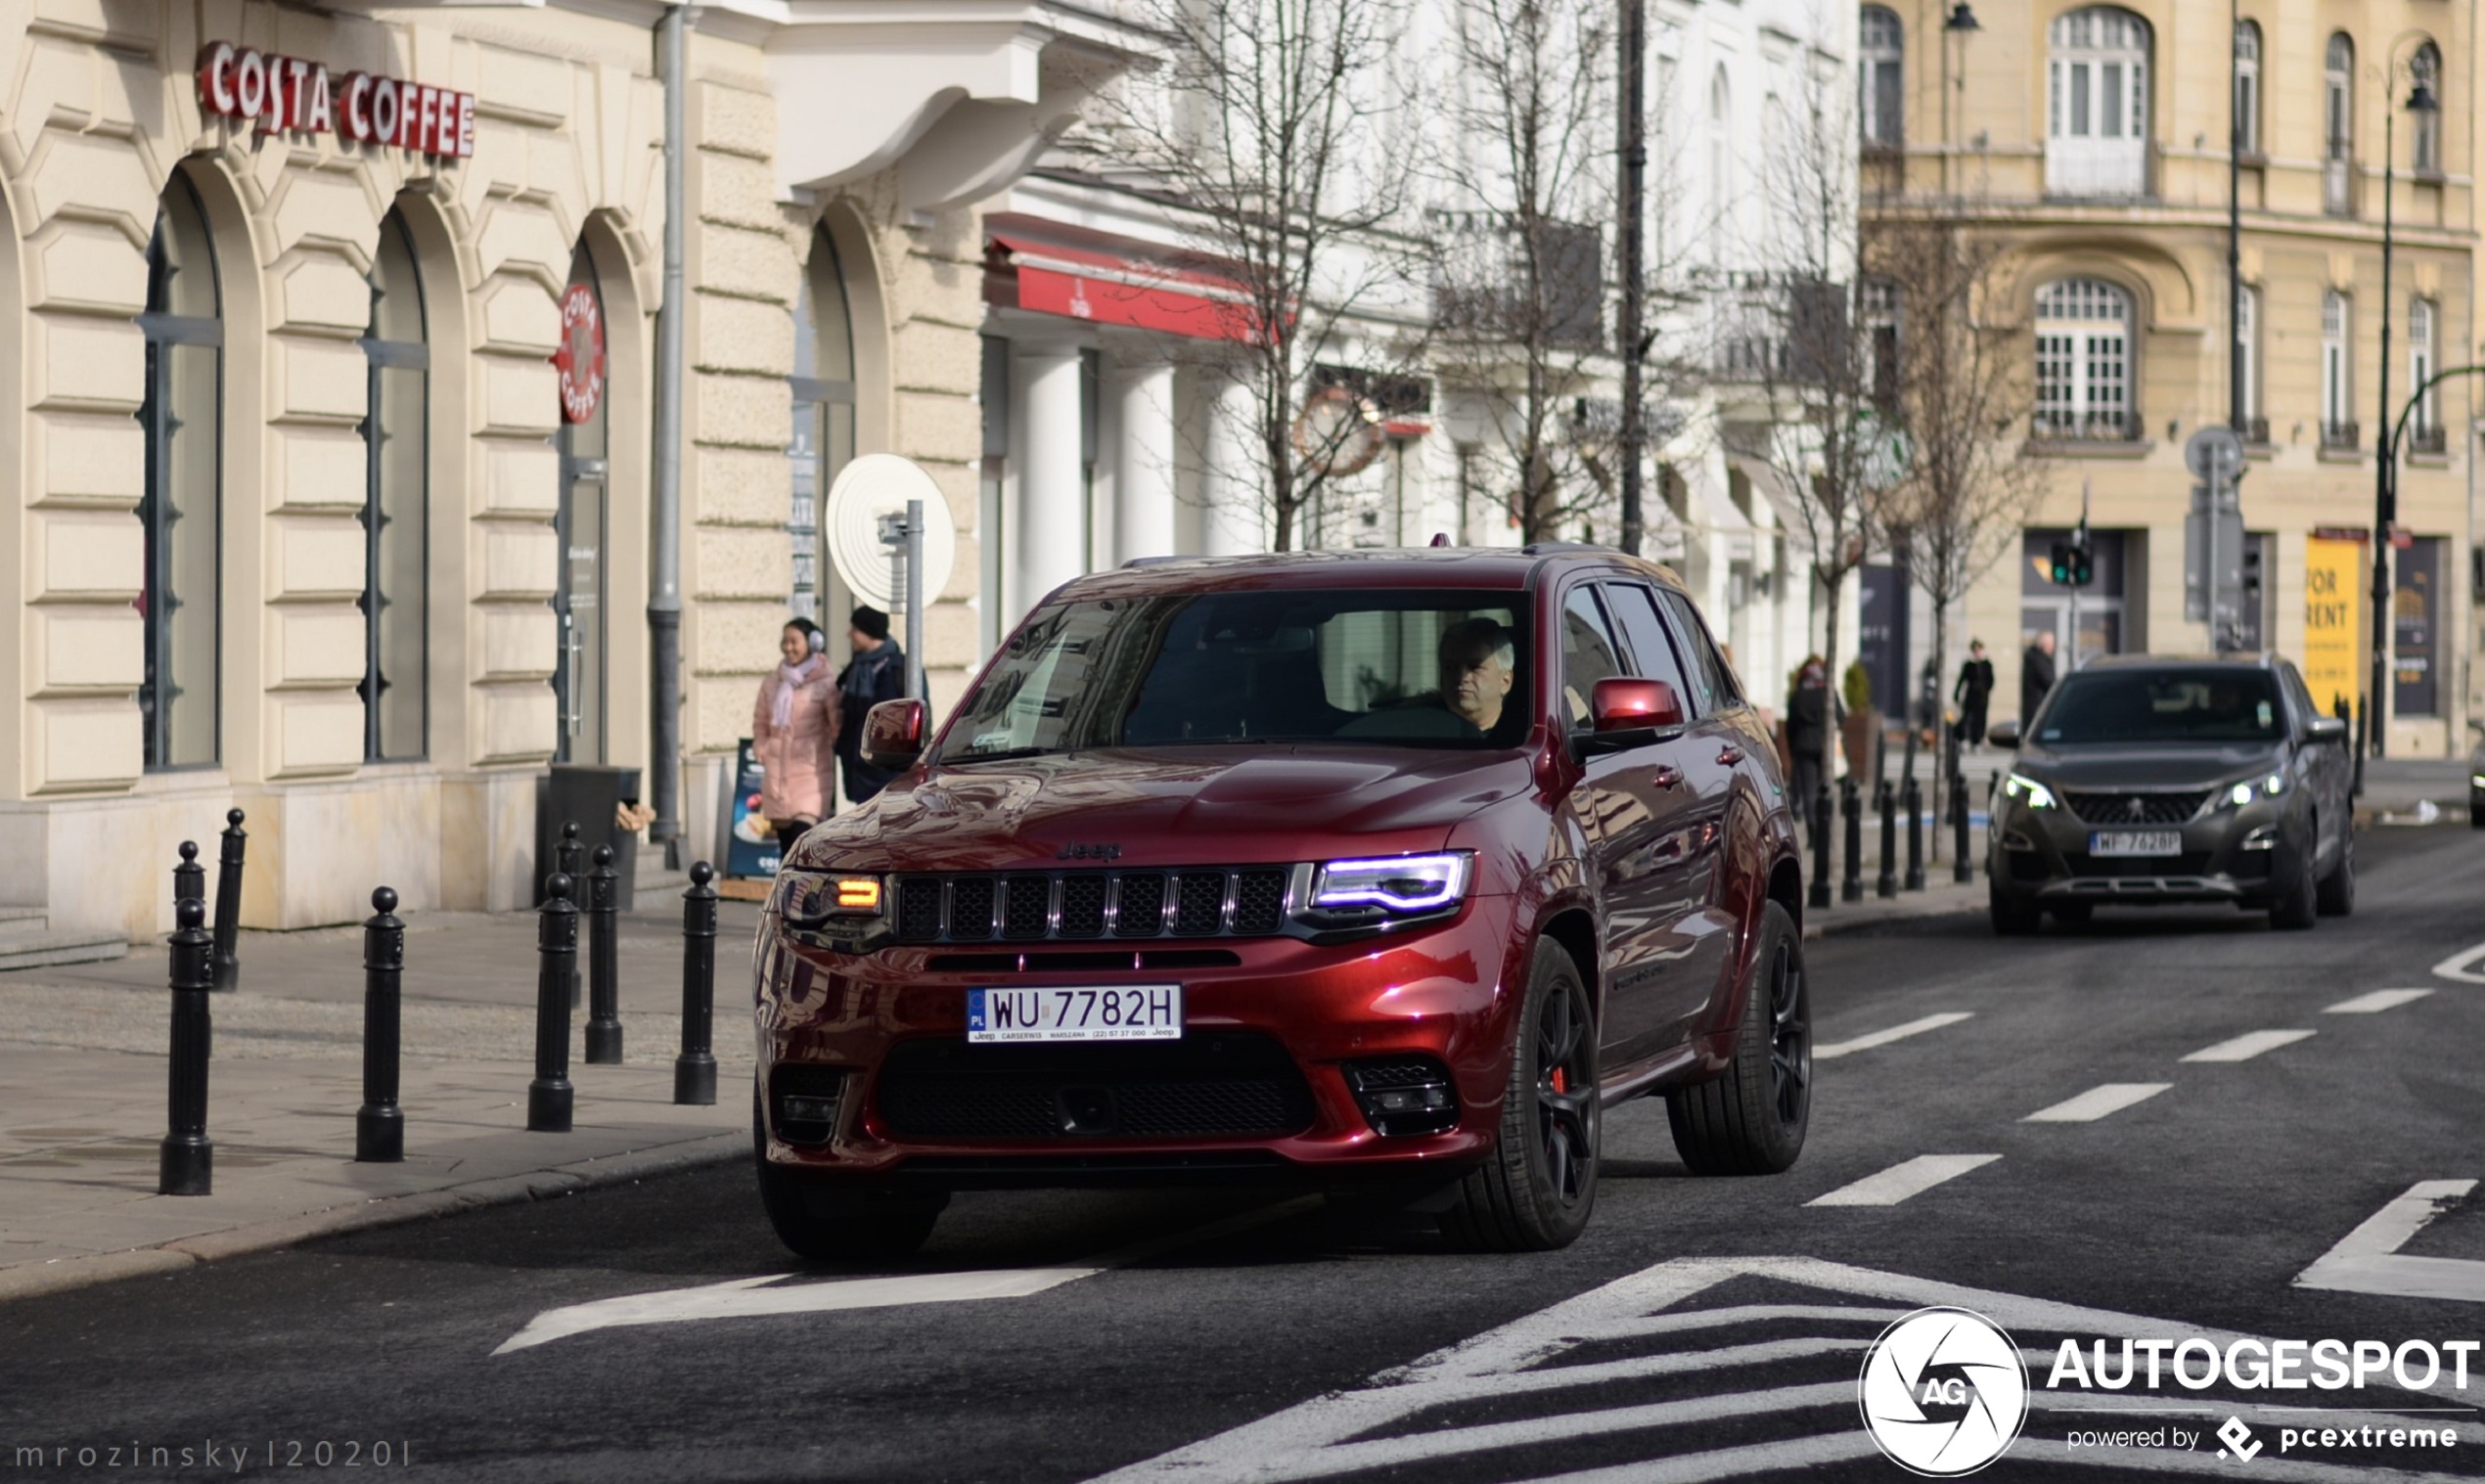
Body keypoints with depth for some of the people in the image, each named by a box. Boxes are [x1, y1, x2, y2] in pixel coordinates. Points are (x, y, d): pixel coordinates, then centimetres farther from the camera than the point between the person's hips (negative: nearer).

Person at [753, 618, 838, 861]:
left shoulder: (823, 684, -7)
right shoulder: (772, 682, 10)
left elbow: (838, 727, -4)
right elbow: (760, 722, 22)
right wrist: (762, 749, 10)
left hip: (811, 774, -6)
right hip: (777, 775, 6)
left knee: (802, 835, -18)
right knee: (785, 839, 8)